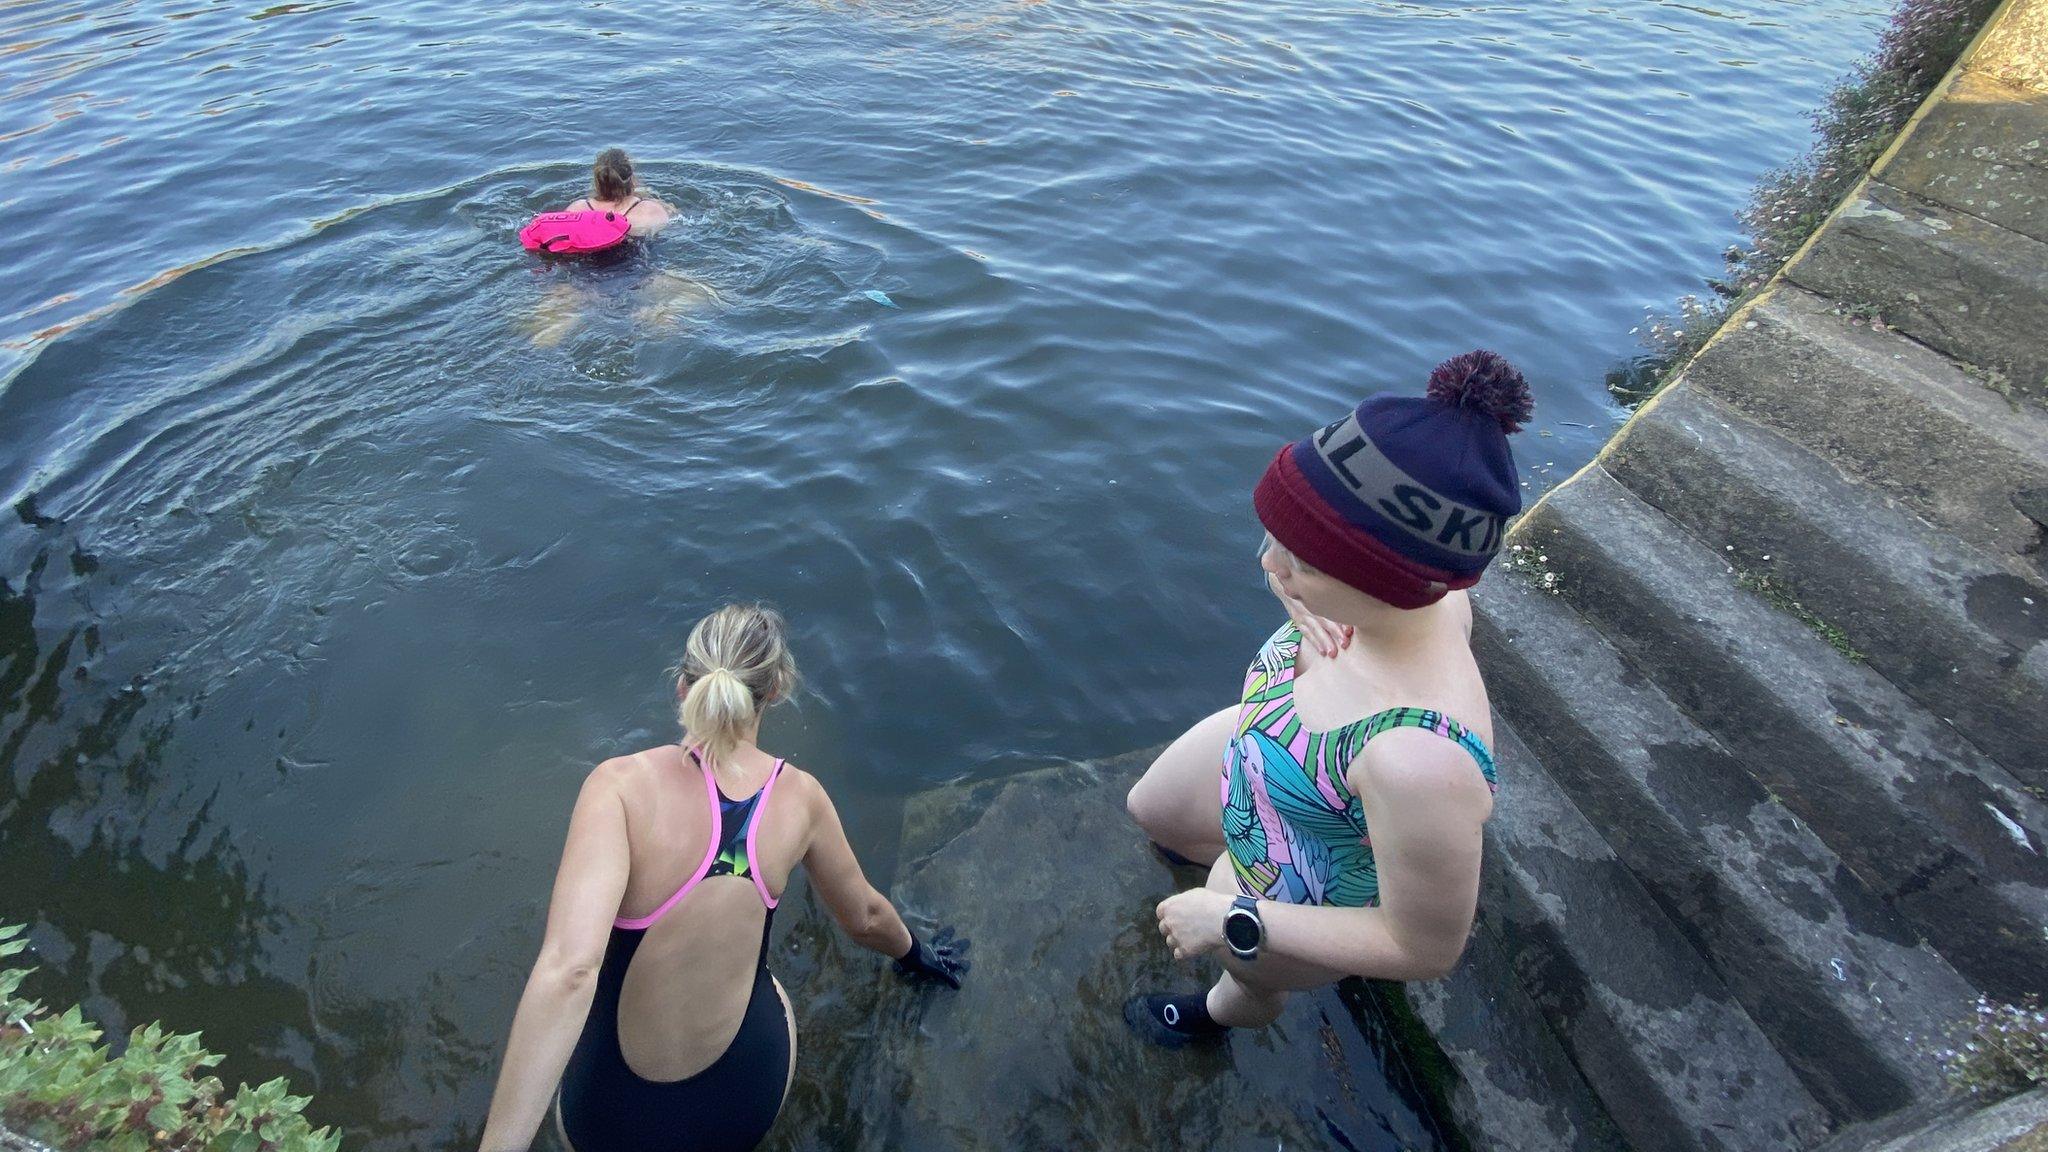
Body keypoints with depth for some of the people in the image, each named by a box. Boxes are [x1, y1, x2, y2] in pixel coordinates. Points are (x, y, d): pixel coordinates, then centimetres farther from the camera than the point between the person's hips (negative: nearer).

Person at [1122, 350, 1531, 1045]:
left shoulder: (1422, 762, -50)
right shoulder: (1406, 588, -30)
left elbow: (1428, 949, -32)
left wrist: (1236, 923, -27)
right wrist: (1306, 612, -26)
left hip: (1300, 892, -5)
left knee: (1249, 974, 32)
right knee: (1150, 811, 34)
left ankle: (1219, 1016, 69)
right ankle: (1212, 850, 68)